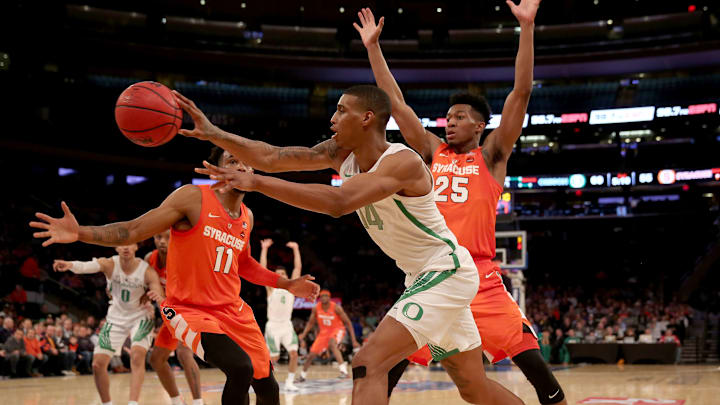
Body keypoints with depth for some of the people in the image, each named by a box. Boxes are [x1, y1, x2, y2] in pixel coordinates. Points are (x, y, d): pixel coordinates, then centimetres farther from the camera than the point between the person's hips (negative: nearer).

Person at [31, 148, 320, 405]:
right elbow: (133, 231, -15)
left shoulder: (247, 217, 7)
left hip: (232, 309, 7)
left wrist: (287, 285, 22)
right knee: (240, 368, -29)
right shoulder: (194, 198, -13)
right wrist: (79, 234, -29)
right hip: (189, 309, -7)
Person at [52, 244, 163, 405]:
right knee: (98, 364, -2)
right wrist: (70, 265, -63)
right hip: (116, 318, 3)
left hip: (140, 317, -3)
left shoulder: (147, 271, -20)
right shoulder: (110, 264, -18)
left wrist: (159, 299, -50)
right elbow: (87, 266, -40)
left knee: (137, 355, -28)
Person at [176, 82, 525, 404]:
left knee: (369, 363, -22)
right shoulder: (342, 154, 0)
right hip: (421, 277, 10)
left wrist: (255, 182, -41)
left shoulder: (403, 162, -25)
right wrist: (213, 134, -10)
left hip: (447, 272, -9)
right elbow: (270, 157, -1)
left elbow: (338, 203, -39)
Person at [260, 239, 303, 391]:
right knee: (274, 358, -1)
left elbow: (298, 267, 2)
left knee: (294, 353, -14)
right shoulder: (271, 288, 0)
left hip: (287, 325, 2)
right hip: (273, 326, -2)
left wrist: (296, 249, 0)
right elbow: (262, 269, -8)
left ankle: (289, 382, -2)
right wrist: (264, 249, -9)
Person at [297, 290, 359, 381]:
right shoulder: (316, 308, -10)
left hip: (337, 330, -4)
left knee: (332, 343, -38)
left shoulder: (336, 308, -21)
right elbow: (311, 323, 6)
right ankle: (303, 374, 27)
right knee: (312, 354, 1)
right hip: (324, 332, 4)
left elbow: (348, 323, -14)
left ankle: (343, 369, -44)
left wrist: (353, 340, -17)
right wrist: (303, 334, -8)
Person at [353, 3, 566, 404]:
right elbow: (396, 102, 14)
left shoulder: (491, 155, 5)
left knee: (533, 361, -9)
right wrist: (373, 46, 11)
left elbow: (522, 92, -3)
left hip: (479, 277, -3)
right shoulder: (433, 153, 14)